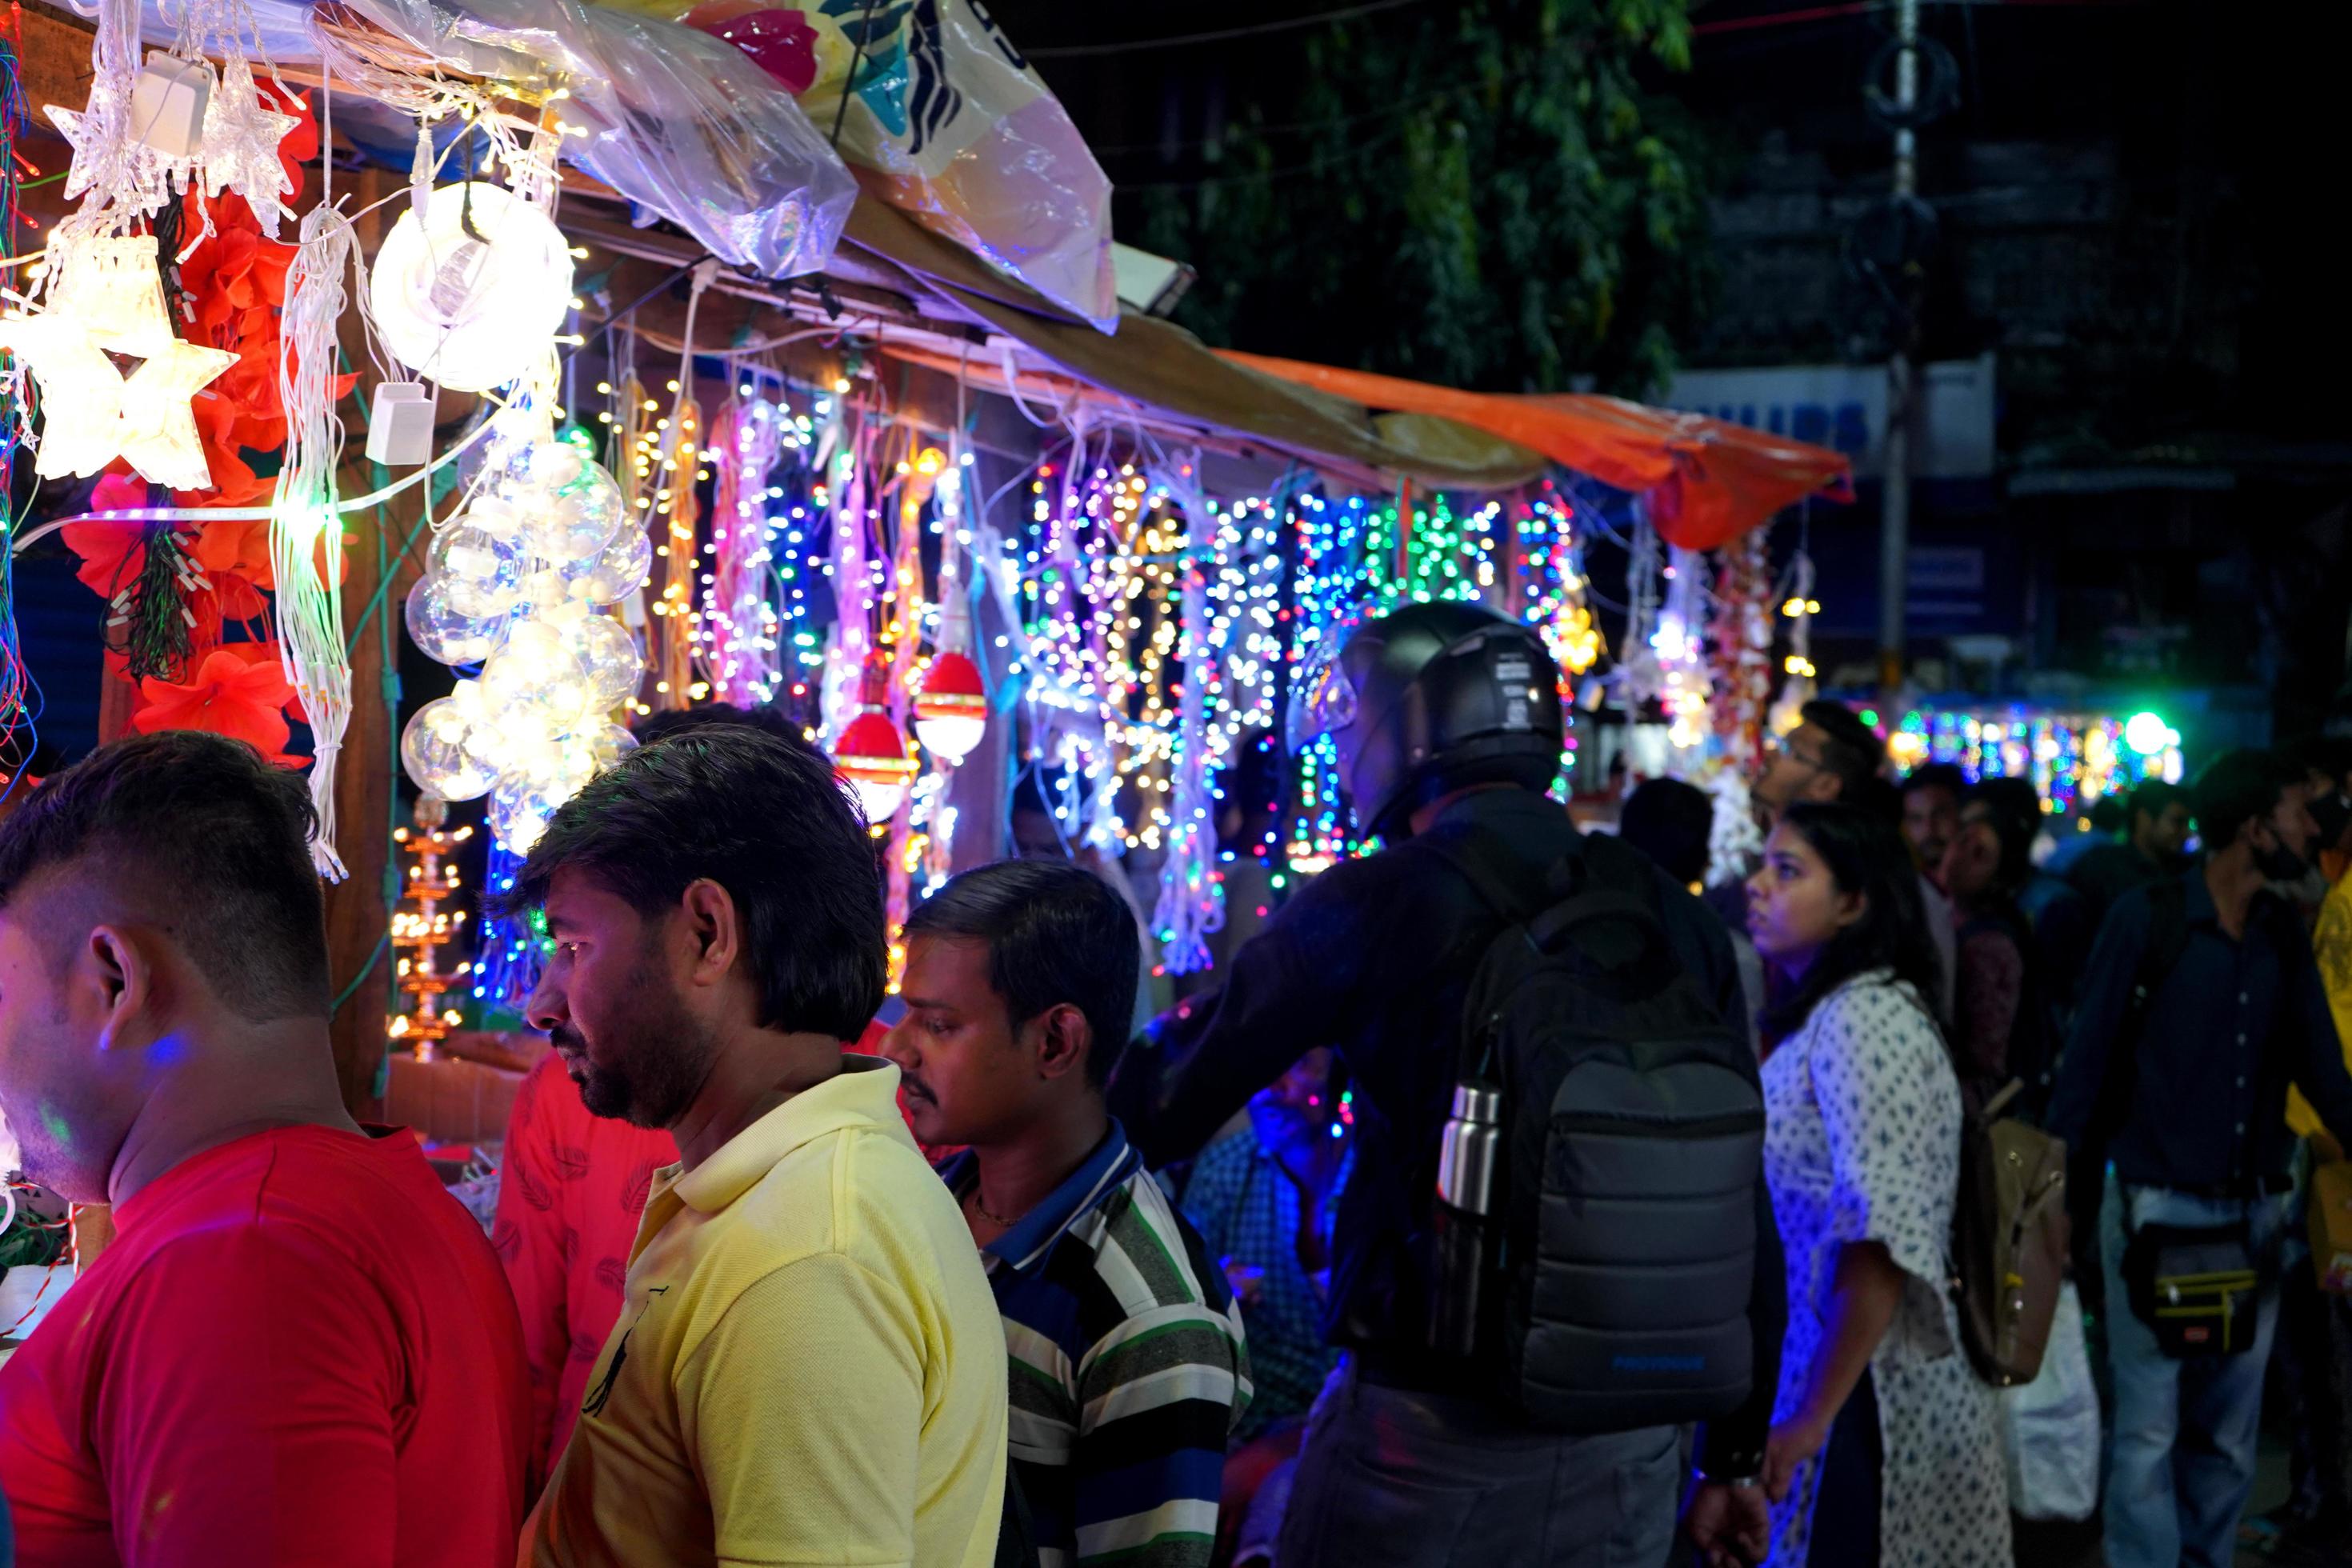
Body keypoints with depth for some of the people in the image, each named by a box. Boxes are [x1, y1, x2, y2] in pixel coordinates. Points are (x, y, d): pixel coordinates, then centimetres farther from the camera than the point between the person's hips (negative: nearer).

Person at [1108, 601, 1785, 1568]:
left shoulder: (1373, 906, -10)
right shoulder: (1678, 920, 4)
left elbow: (1162, 1114, -6)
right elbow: (1744, 1217, 7)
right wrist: (1736, 1457, 16)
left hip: (1431, 1431, -5)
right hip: (1629, 1459, 5)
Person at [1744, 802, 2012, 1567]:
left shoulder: (1863, 1018, -15)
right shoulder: (1820, 1016, 13)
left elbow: (1881, 1241, -22)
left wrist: (1812, 1420, -20)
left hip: (1865, 1399, -8)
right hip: (1813, 1375, 8)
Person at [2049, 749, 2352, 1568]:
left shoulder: (2283, 936, 8)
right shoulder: (2147, 917, -8)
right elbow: (2087, 1059, -6)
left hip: (2253, 1210, 5)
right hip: (2155, 1203, -5)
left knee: (2227, 1432, 11)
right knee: (2150, 1430, -2)